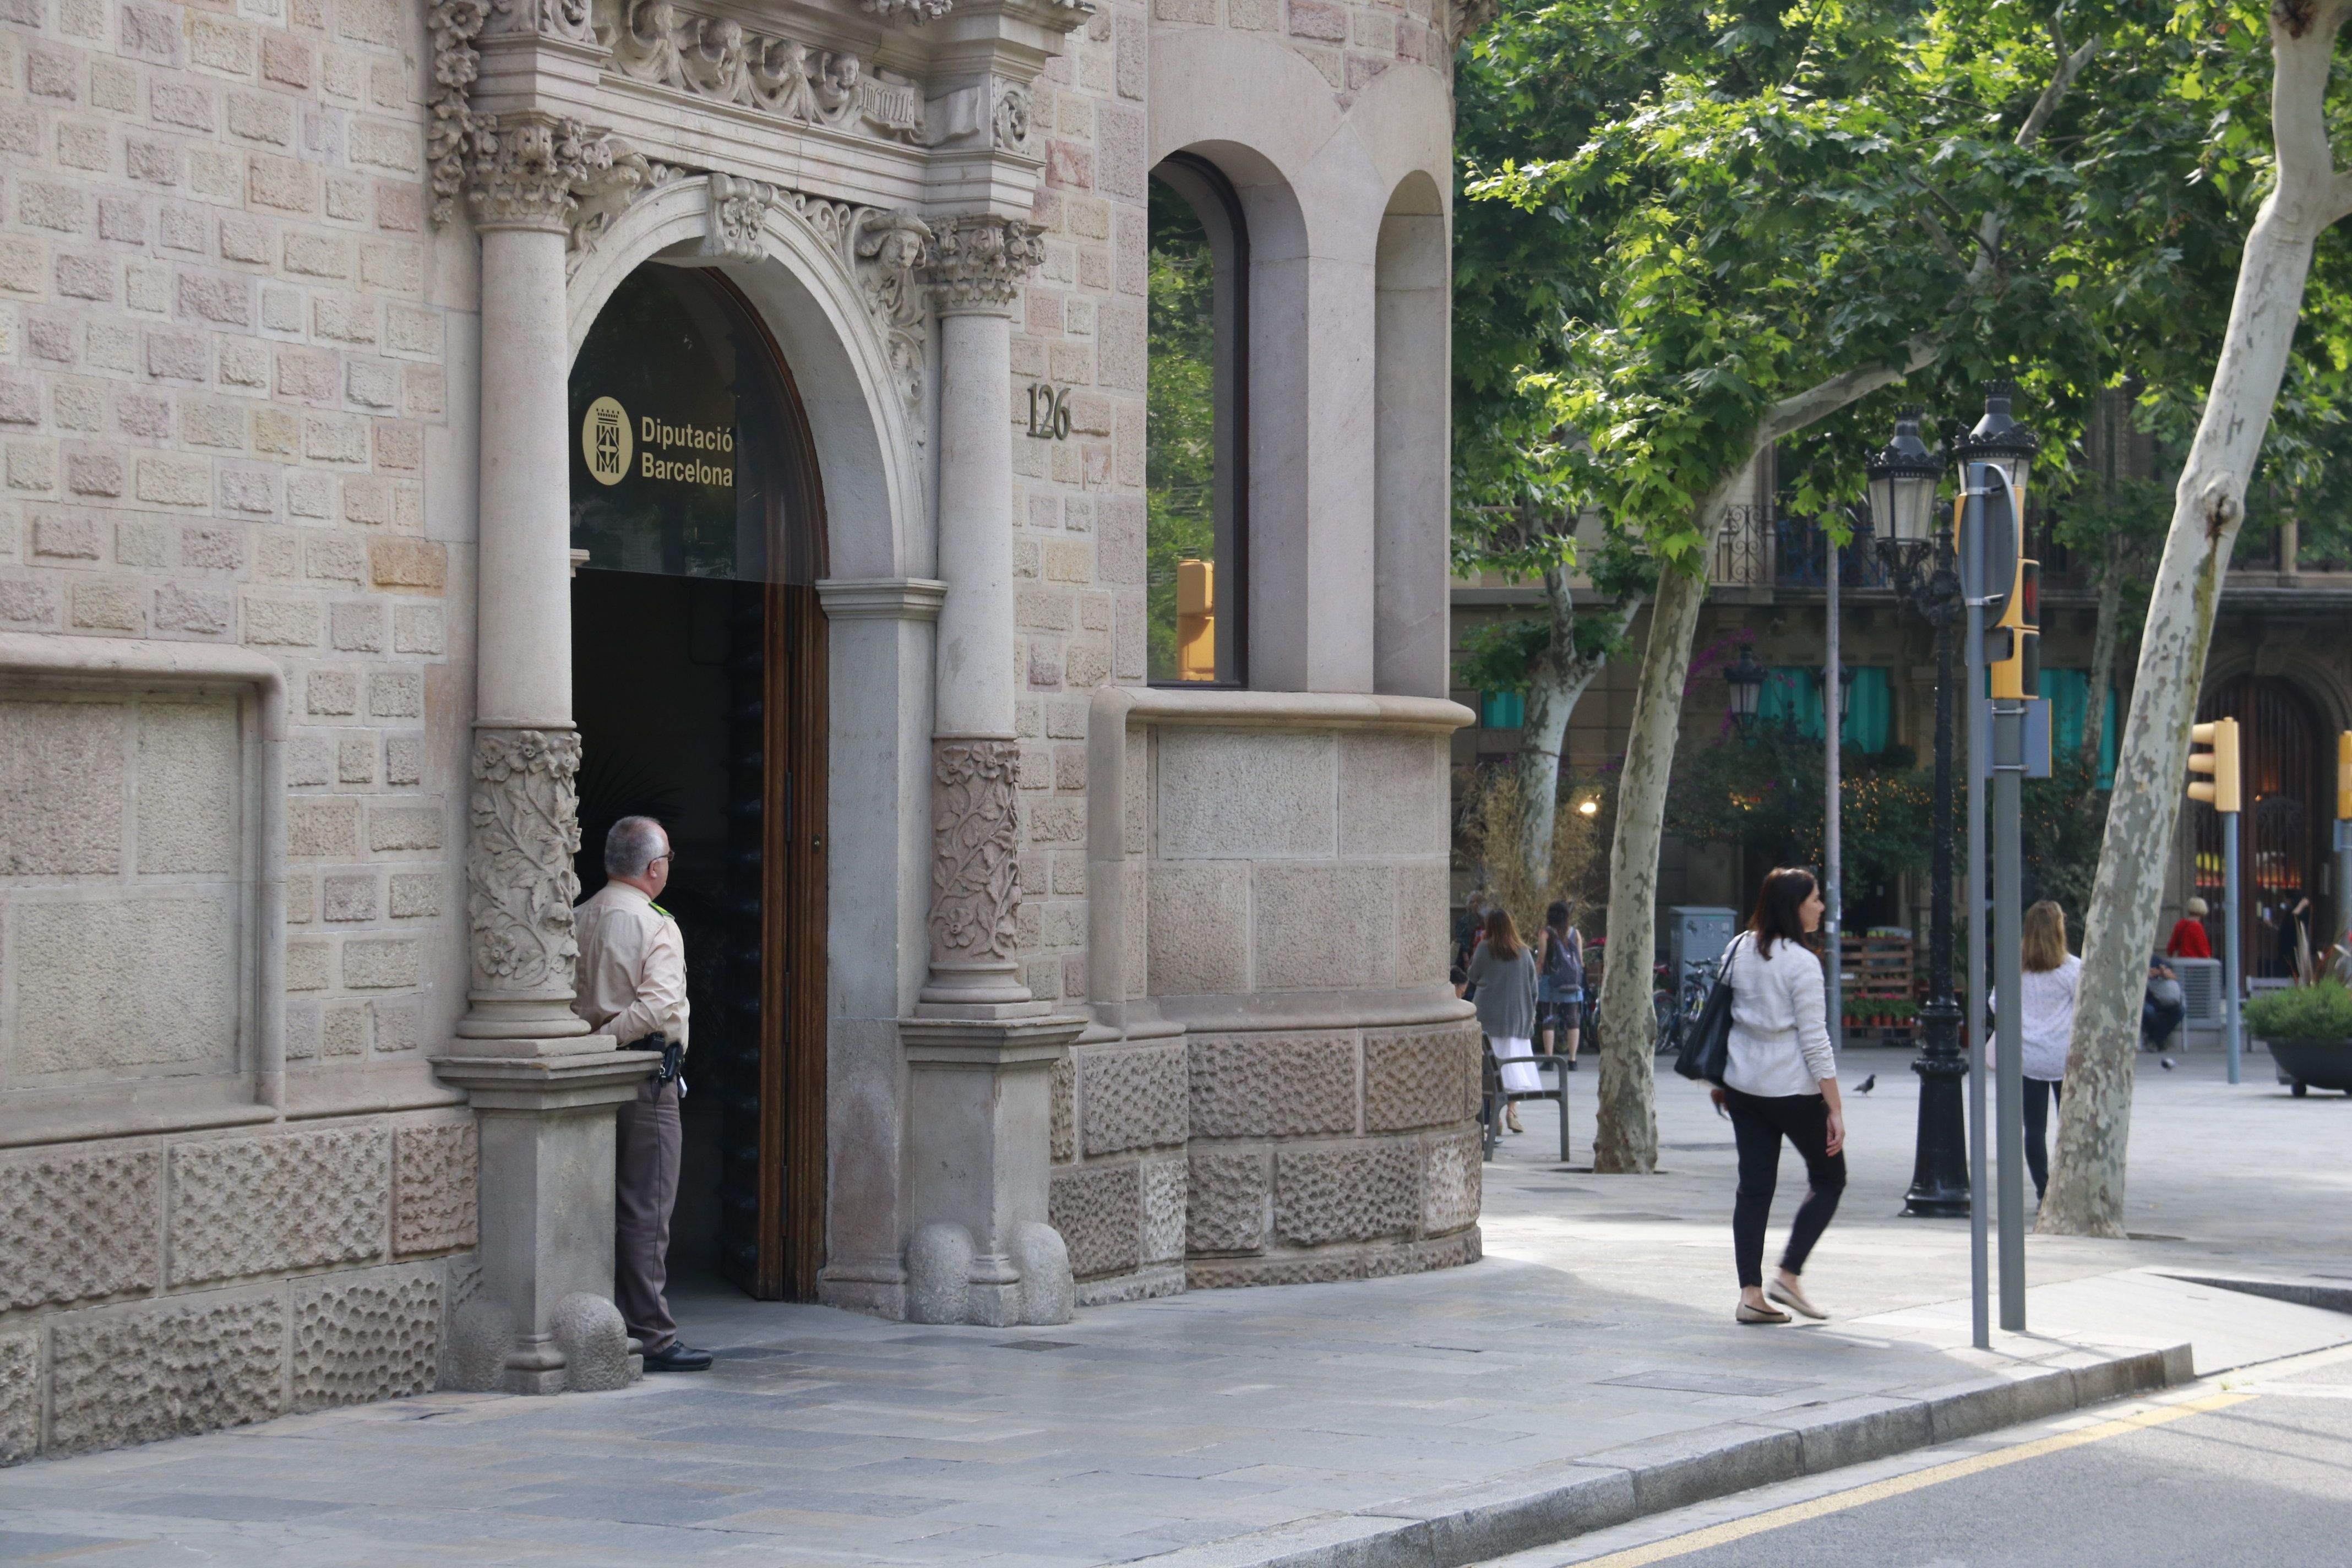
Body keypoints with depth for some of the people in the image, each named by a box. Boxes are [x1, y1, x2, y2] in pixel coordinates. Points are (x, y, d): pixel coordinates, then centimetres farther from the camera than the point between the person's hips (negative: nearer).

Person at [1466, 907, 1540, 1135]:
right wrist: (1531, 1013, 17)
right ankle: (1512, 1111, -1)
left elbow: (1473, 978, 4)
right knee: (1514, 1060, 7)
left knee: (1491, 1065, 0)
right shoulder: (1524, 952, 2)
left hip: (1489, 1014, -2)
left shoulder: (1484, 949, -6)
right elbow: (1533, 985, 7)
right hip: (1517, 1015, 2)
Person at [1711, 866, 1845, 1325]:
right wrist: (1835, 1109, -12)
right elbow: (1815, 1041, -15)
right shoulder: (1801, 963, -14)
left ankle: (1750, 1293, 4)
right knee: (1829, 1177, 10)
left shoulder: (1740, 949, 6)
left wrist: (1719, 1081, 22)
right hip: (1793, 1089, -6)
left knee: (1754, 1187, 8)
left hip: (1742, 1084, 6)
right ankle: (1788, 1275, 1)